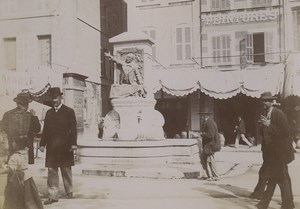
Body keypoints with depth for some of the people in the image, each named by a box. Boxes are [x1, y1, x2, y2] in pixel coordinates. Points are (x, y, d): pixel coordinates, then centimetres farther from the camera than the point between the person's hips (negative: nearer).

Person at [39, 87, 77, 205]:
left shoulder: (69, 111, 2)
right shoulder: (49, 113, 12)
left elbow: (73, 129, -3)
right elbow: (45, 130, 11)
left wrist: (73, 143, -11)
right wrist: (42, 144, 2)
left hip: (65, 147, -3)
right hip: (51, 147, 3)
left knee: (66, 170, 9)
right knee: (52, 171, 1)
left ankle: (69, 191, 27)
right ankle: (53, 196, 6)